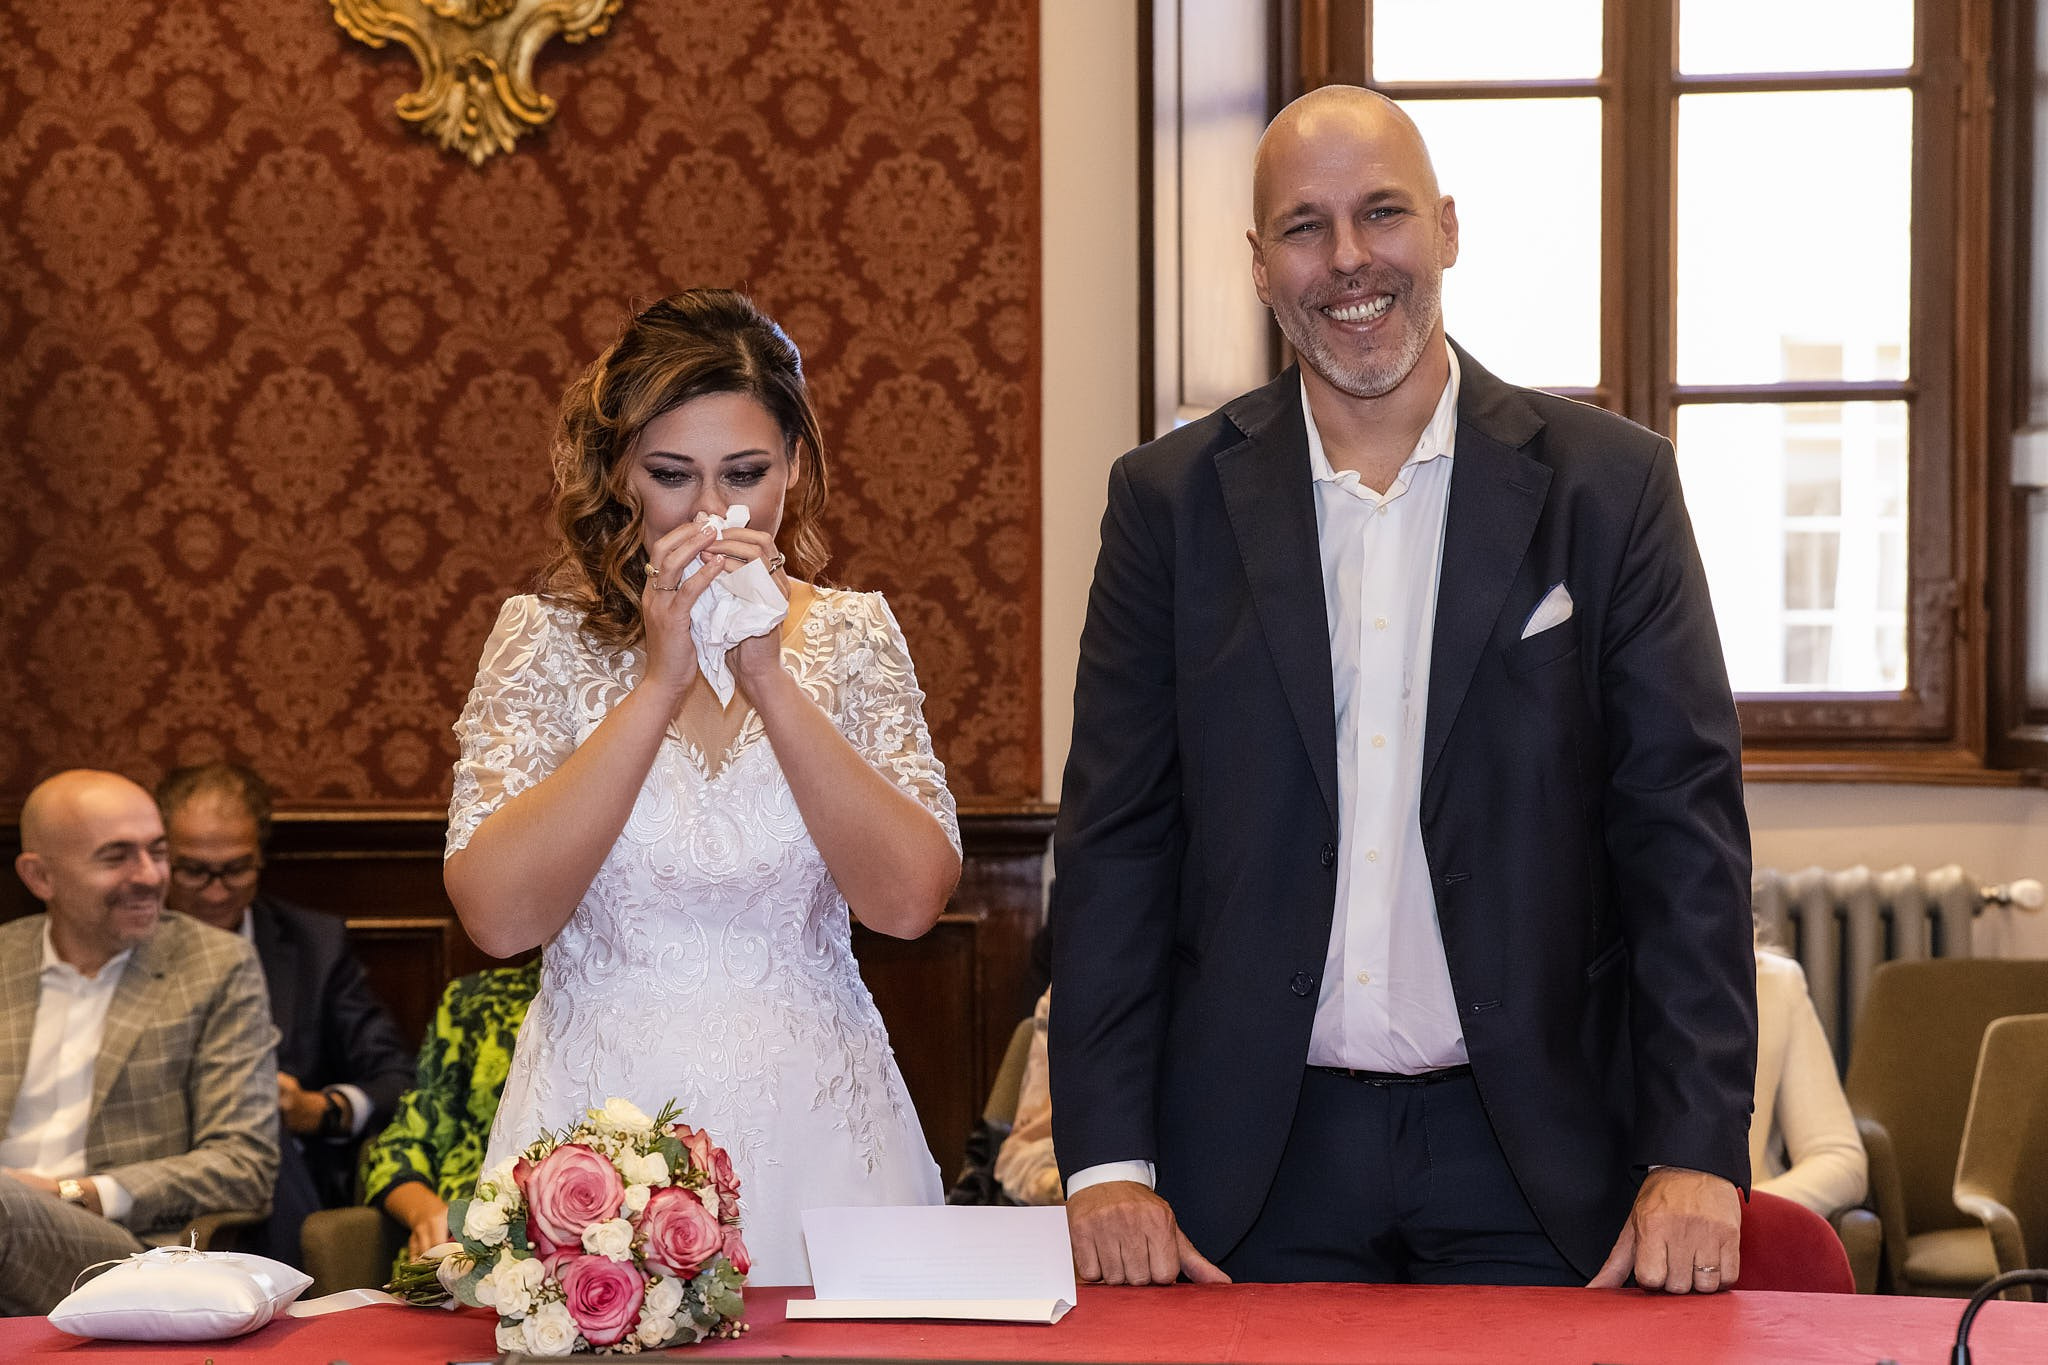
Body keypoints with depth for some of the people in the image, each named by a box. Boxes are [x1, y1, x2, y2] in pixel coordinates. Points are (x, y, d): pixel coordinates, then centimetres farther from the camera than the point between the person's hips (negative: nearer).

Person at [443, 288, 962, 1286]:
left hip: (813, 1126, 1)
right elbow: (498, 914, -13)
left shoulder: (849, 636, 3)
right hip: (600, 1125, -1)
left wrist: (768, 677, -15)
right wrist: (661, 682, -16)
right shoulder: (547, 639, 0)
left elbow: (909, 901, -10)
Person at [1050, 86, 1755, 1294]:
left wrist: (1698, 1154, -9)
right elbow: (1117, 839, 2)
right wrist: (1107, 1161, -5)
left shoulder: (1609, 483, 1)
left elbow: (1685, 822, -2)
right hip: (1259, 1158, 1)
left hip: (1531, 1148, -1)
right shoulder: (1172, 499, 4)